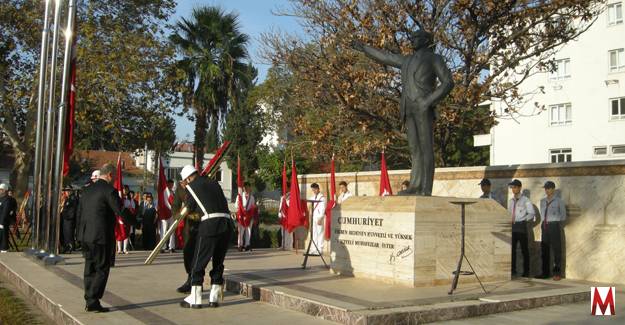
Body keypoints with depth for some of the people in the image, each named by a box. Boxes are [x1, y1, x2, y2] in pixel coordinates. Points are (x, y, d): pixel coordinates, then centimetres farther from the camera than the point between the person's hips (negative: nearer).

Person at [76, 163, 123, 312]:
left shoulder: (87, 190, 12)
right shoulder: (109, 190, -12)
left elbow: (79, 212, 15)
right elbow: (120, 212, -14)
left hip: (85, 235, 8)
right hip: (101, 236, -8)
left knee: (90, 269, 13)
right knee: (102, 269, 0)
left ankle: (89, 301, 17)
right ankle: (92, 302, -2)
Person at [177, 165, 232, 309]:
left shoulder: (191, 186, 7)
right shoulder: (214, 183, 21)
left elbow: (190, 207, 15)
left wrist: (180, 215, 39)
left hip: (210, 224, -5)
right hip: (227, 224, 5)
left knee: (199, 262, 5)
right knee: (218, 262, 15)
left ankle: (195, 299, 7)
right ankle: (214, 298, 17)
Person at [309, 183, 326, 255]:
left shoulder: (322, 198, -5)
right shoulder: (312, 198, 17)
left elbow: (323, 209, -11)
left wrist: (320, 218, -17)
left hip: (319, 218, -7)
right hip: (313, 217, 7)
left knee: (320, 233, -6)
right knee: (314, 234, 7)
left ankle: (320, 250, -5)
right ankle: (314, 249, 11)